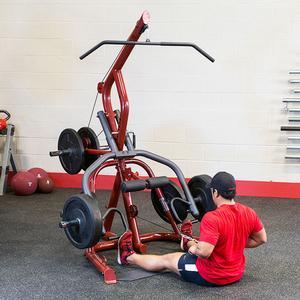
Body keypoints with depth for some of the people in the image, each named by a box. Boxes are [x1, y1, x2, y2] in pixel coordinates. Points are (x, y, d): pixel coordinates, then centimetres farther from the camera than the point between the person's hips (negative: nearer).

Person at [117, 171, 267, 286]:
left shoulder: (212, 218, -31)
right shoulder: (249, 213, -8)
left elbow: (204, 252, -35)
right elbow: (262, 239, 4)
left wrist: (194, 249, -13)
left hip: (210, 276, -6)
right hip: (236, 274, 6)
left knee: (166, 260, 17)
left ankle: (129, 257, 40)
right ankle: (188, 242, 71)